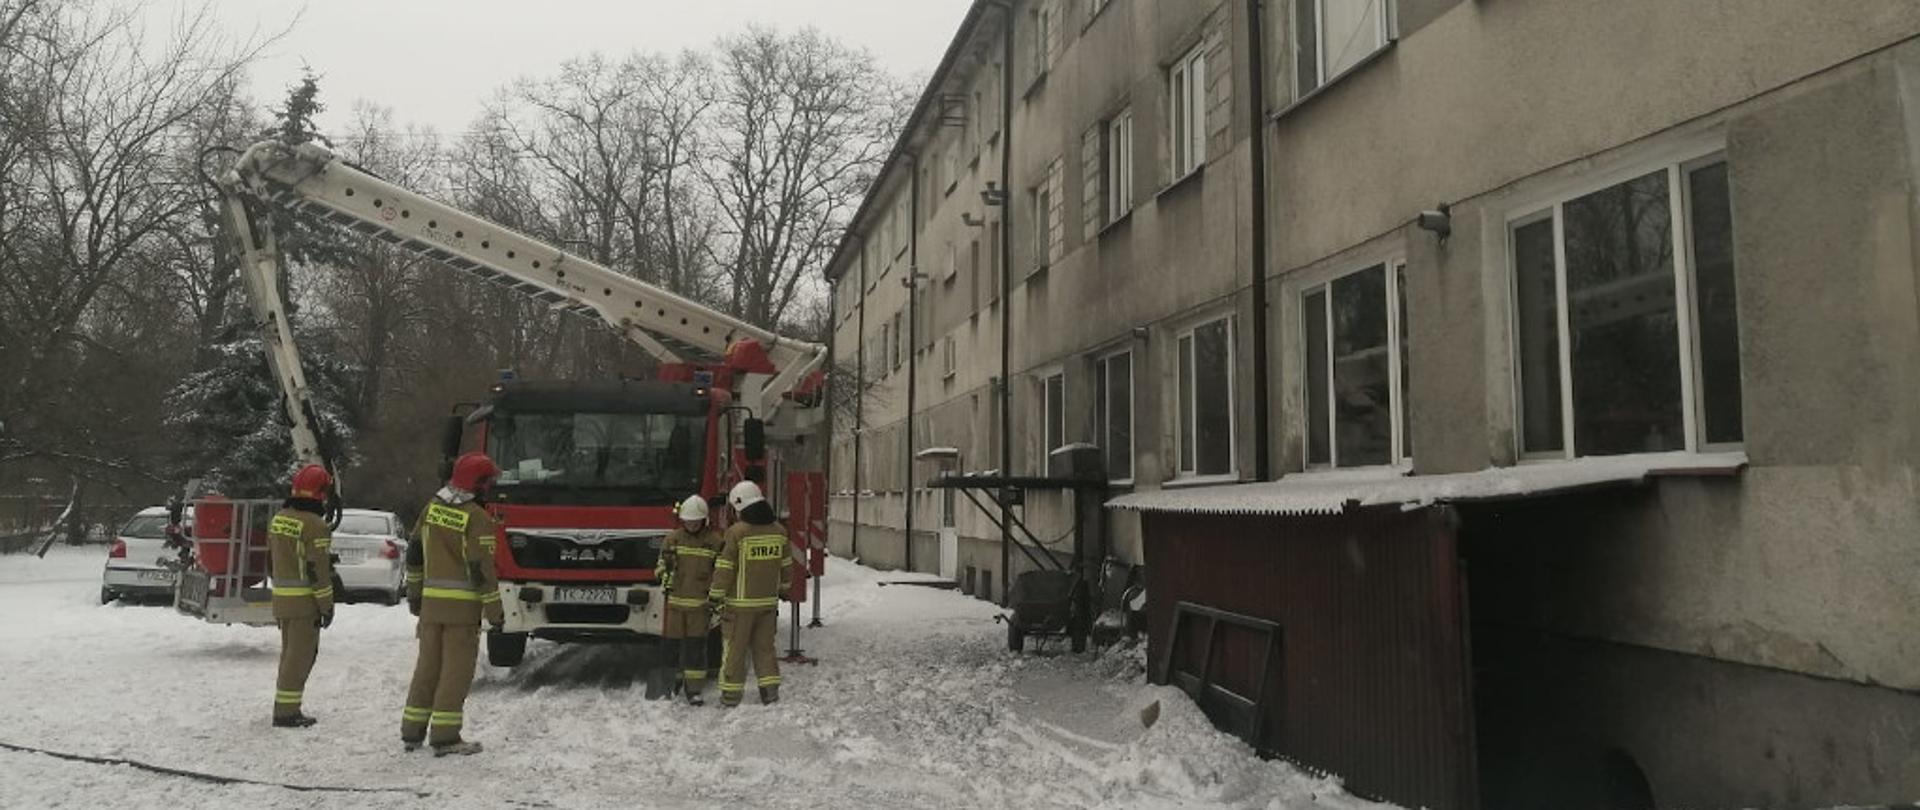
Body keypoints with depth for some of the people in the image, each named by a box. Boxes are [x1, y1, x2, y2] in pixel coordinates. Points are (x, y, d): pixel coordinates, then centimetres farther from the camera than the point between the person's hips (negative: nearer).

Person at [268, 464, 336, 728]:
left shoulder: (277, 519, 10)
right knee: (301, 655, -2)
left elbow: (271, 559, 17)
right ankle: (286, 712, -1)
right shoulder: (314, 525, -17)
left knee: (289, 653, 17)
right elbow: (318, 570, -17)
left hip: (281, 598, 8)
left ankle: (285, 709, 23)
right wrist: (327, 605, -11)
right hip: (305, 601, -8)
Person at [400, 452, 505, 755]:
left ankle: (412, 732, 20)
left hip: (431, 601, 7)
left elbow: (414, 554, 14)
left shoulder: (432, 508, 9)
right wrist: (494, 611, -9)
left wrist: (414, 592, 25)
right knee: (456, 670, -1)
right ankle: (445, 737, -1)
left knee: (427, 666, 15)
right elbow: (482, 568, -15)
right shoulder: (477, 518, -13)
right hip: (462, 604, -7)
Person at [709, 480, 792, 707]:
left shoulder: (737, 532, -14)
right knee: (764, 646, 14)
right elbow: (785, 564, 13)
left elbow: (725, 569, -12)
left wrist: (715, 596, -4)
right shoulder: (778, 531, 3)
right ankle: (770, 689, 12)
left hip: (740, 602, -5)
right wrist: (781, 589, 27)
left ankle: (731, 693, 8)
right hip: (768, 601, 5)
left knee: (734, 648, 4)